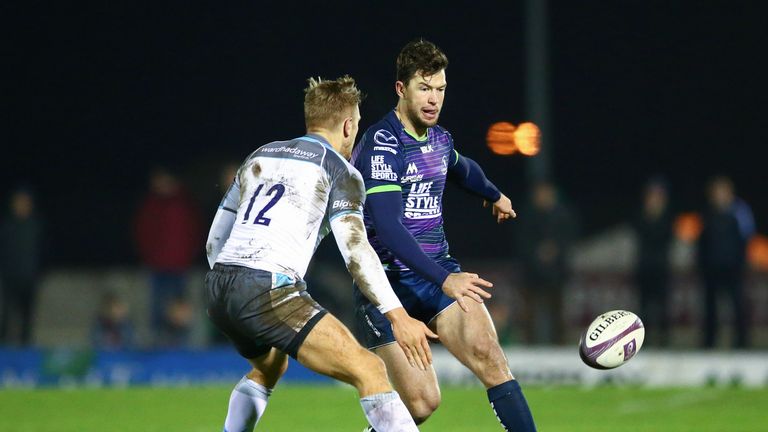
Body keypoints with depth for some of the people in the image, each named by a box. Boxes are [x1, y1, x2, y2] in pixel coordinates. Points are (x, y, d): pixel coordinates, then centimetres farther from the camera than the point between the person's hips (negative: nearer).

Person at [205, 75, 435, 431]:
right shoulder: (339, 170, 3)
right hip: (270, 291, -8)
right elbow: (355, 249, -11)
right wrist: (398, 316, -15)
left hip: (218, 287, 8)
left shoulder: (260, 157, 22)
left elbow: (215, 240, 25)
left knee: (268, 368, 37)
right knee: (368, 371, -11)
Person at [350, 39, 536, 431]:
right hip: (387, 280, -6)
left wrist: (494, 195, 54)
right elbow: (387, 226, -26)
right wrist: (444, 280, -35)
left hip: (440, 274, 6)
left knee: (488, 354, -19)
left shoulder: (439, 139, 9)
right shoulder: (382, 143, -15)